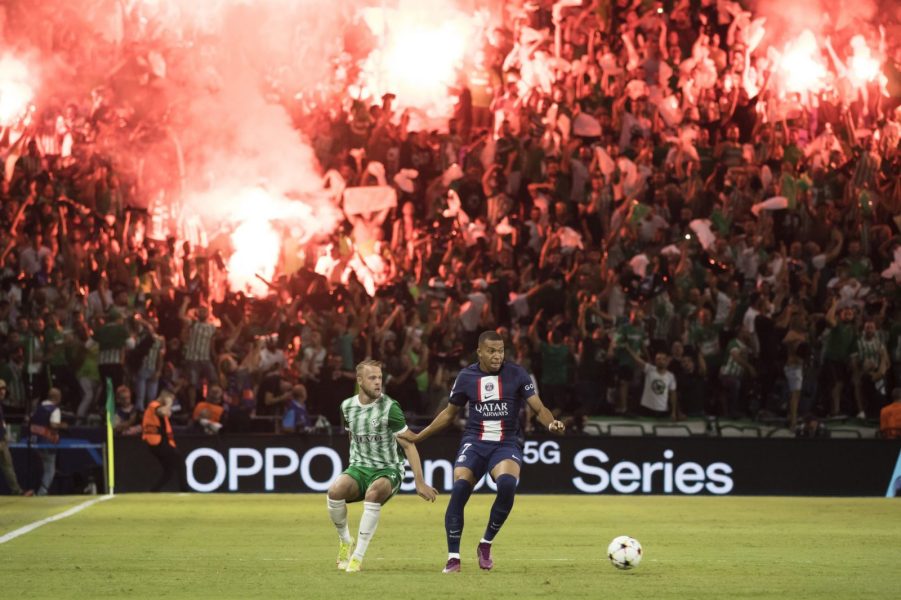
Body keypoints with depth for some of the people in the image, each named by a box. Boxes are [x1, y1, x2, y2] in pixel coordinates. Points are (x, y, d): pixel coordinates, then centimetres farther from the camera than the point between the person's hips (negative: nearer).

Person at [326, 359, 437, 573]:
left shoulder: (389, 407, -11)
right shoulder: (347, 406, 4)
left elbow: (408, 444, -10)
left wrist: (420, 482, -15)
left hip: (388, 469, -4)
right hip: (359, 468, 4)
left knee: (373, 493, -38)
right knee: (335, 491, -29)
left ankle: (358, 557, -27)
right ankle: (345, 541, -1)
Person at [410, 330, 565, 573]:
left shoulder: (517, 374, -1)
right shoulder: (466, 377, 4)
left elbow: (539, 408, -2)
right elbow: (449, 413, 18)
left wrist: (551, 423, -24)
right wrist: (418, 436, 17)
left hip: (506, 444, -1)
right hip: (474, 442, 1)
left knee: (507, 484, -31)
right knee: (459, 489, -22)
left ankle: (486, 544, -9)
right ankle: (453, 557, -9)